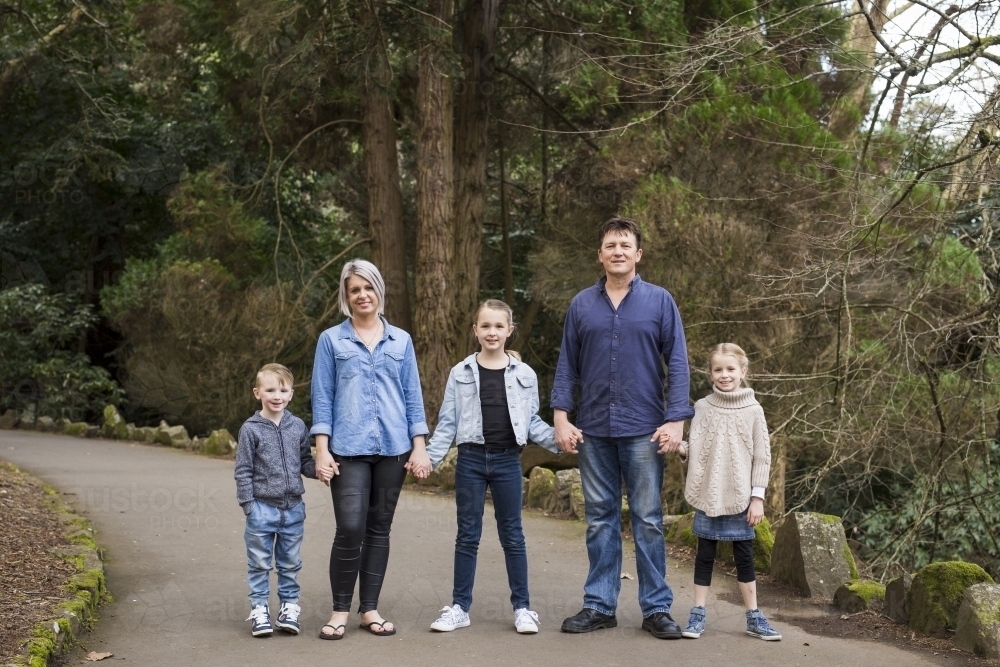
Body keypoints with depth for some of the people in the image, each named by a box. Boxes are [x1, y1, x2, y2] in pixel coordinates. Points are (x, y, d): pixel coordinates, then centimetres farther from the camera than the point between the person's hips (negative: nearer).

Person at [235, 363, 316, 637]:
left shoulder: (298, 426, 3)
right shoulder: (251, 429, -6)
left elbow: (305, 462, 10)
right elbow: (243, 471, -4)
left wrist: (319, 469, -12)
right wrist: (248, 506, -8)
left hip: (293, 508, 3)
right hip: (262, 508, -3)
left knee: (290, 563, 11)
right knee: (260, 563, 5)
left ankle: (289, 606, 21)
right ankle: (258, 609, 14)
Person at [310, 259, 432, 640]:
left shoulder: (401, 340, 10)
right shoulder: (331, 340, 5)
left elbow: (413, 396, 10)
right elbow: (322, 398, 2)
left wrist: (419, 447, 3)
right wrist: (322, 450, -6)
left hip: (393, 448, 2)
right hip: (349, 449, -2)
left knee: (379, 529, 7)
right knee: (350, 529, -10)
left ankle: (370, 609, 17)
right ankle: (340, 610, 5)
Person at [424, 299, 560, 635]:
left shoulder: (524, 375, 3)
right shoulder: (461, 373, 1)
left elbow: (532, 421, 8)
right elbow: (447, 422, 2)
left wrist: (559, 438, -7)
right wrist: (429, 457, -7)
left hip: (507, 460, 0)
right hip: (471, 459, 0)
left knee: (512, 534, 7)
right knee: (468, 535, 6)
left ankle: (522, 607, 14)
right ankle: (459, 607, 14)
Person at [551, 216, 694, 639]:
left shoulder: (659, 301, 2)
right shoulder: (582, 304, 7)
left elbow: (677, 363, -1)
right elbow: (567, 365, 8)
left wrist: (676, 420, -9)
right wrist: (561, 418, -1)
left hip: (644, 430, -2)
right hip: (593, 430, 2)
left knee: (648, 520, 2)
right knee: (600, 520, 8)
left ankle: (657, 608, 9)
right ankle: (599, 605, 15)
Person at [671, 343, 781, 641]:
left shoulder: (753, 410, -1)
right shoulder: (702, 407, 2)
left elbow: (762, 457, -1)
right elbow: (694, 449, 2)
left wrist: (758, 496, -5)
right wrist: (679, 447, -20)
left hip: (740, 496, -1)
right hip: (708, 495, 1)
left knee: (744, 555, 7)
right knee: (705, 554, 6)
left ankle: (754, 617, 17)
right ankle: (697, 615, 13)